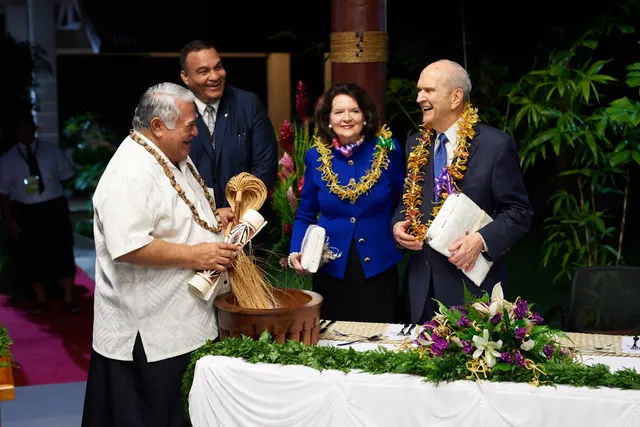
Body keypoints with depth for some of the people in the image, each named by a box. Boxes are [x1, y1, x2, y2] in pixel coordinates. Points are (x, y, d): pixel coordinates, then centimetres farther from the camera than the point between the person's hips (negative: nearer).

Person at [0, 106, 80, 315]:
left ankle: (69, 300, 12)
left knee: (62, 254, 2)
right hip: (26, 213, 1)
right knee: (32, 258, 7)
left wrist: (49, 188, 0)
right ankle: (41, 300, 22)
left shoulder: (52, 151, 1)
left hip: (54, 209, -1)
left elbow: (66, 176, 10)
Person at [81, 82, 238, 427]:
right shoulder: (132, 173, -21)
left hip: (185, 320, 10)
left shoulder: (176, 159, 12)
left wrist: (212, 217, 8)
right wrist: (195, 255, -23)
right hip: (149, 334, -10)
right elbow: (128, 247, -30)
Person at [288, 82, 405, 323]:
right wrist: (296, 253, -6)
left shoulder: (387, 150, -2)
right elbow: (305, 215, 8)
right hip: (330, 269, 1)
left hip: (378, 267, -1)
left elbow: (401, 205, 8)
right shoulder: (316, 156, 2)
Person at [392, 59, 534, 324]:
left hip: (471, 283, -5)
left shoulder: (496, 145, -9)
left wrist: (481, 240, -23)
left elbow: (519, 212, -8)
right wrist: (399, 224, -2)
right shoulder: (415, 144, 9)